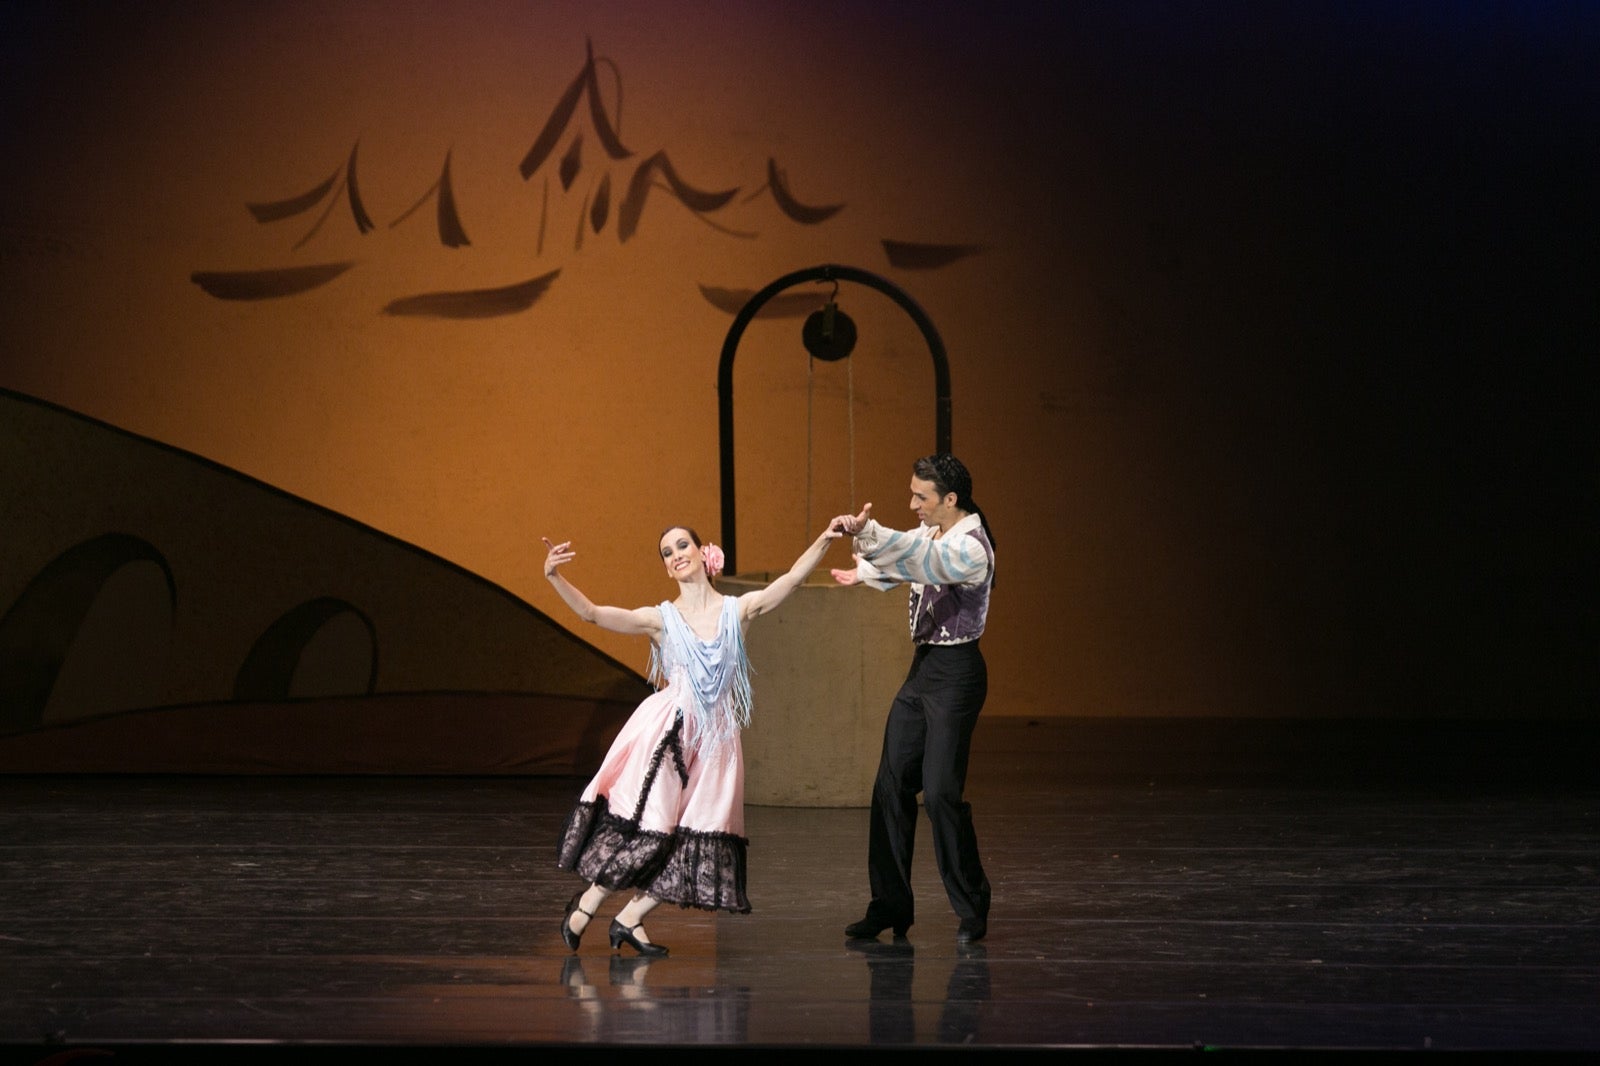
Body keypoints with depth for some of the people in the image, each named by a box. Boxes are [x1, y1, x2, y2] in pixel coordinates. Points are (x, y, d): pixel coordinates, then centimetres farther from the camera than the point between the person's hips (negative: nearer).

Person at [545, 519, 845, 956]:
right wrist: (554, 578, -19)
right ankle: (586, 902, 11)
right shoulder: (661, 618, 3)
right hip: (664, 731, -3)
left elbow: (793, 577, -3)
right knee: (645, 827, -7)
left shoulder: (738, 609, 7)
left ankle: (629, 919, 10)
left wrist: (824, 540, -18)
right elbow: (591, 613, -5)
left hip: (715, 738, 3)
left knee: (697, 841, -1)